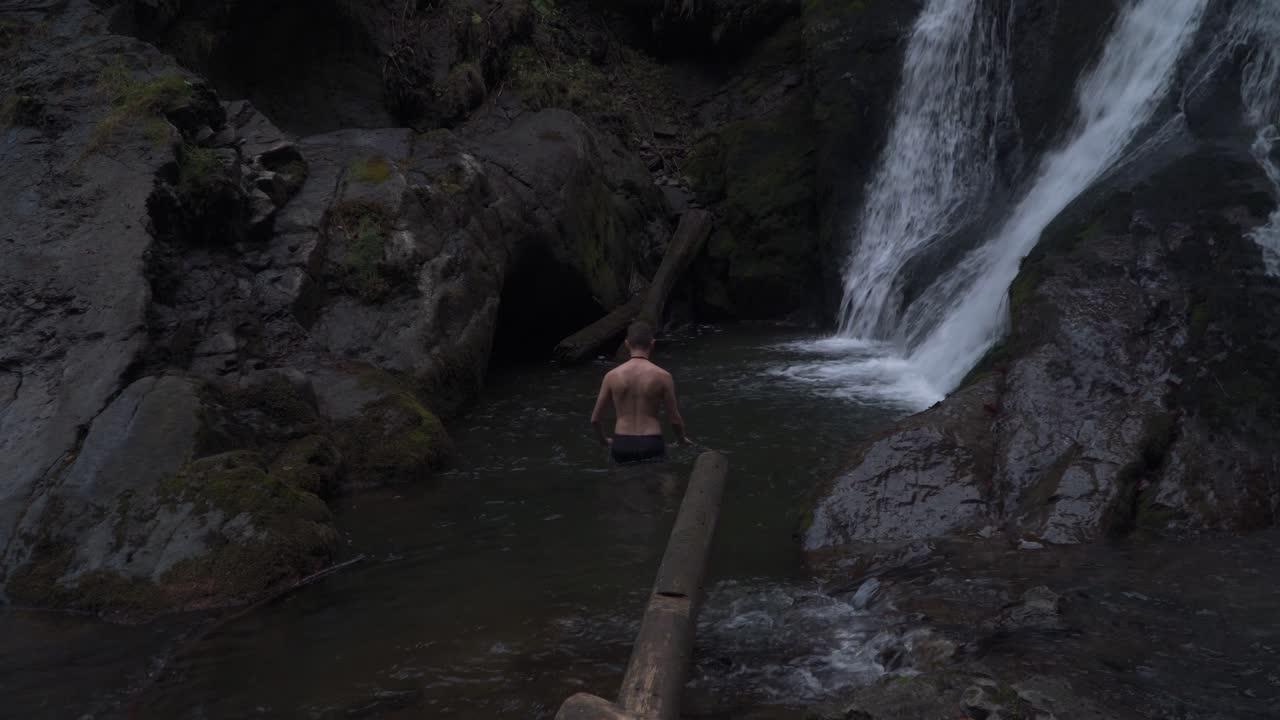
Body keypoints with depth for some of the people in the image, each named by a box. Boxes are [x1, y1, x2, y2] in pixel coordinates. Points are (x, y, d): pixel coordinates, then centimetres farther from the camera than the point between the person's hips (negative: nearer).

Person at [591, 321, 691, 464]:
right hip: (651, 446, -2)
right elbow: (675, 419, 2)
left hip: (621, 446, 2)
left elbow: (595, 419, 7)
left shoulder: (612, 376, 3)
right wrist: (682, 439, 23)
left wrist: (603, 440, 27)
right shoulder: (662, 376, -2)